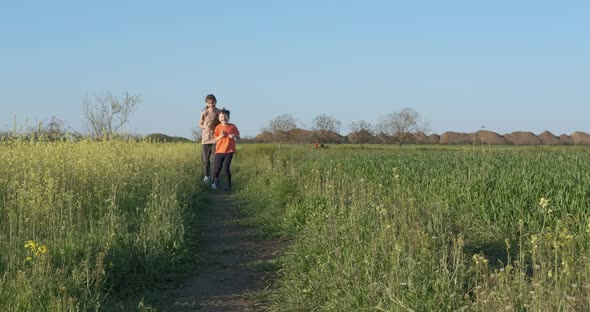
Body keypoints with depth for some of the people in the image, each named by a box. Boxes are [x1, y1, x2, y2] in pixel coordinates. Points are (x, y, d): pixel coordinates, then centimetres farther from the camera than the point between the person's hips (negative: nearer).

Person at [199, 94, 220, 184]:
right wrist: (205, 127, -14)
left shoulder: (219, 112, -4)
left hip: (215, 138, -1)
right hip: (205, 138, 1)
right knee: (205, 158, 6)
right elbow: (200, 125, 6)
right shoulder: (204, 113, -3)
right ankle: (207, 176, 20)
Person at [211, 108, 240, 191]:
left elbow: (238, 137, 9)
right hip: (219, 151, 1)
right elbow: (215, 140, 4)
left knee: (226, 168, -10)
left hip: (229, 151, -1)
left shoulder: (232, 127, 1)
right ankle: (215, 183, 27)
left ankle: (229, 185, 4)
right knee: (217, 169, 1)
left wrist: (234, 135, -13)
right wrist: (220, 136, -17)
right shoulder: (218, 127, 1)